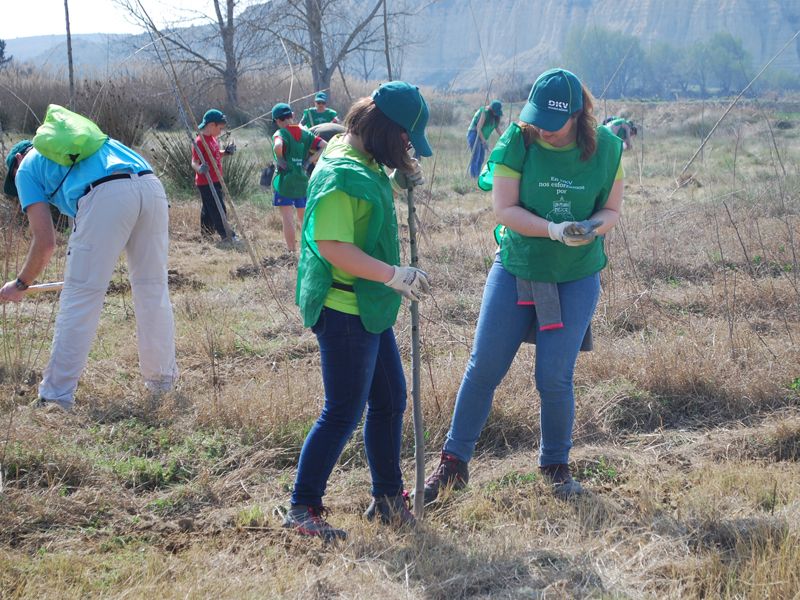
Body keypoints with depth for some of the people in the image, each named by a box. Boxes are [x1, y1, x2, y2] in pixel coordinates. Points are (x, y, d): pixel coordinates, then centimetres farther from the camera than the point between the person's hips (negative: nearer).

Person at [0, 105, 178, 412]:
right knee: (153, 288, 17)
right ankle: (161, 378, 27)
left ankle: (57, 394, 7)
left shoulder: (27, 168, 23)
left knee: (81, 297, 1)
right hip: (152, 186, 6)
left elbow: (45, 242, 13)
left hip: (105, 196, -5)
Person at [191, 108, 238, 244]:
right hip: (206, 183, -9)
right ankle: (227, 235, -6)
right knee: (218, 209, -8)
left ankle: (206, 232, 30)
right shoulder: (200, 141, -19)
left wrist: (226, 152, 7)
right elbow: (194, 162, -21)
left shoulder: (213, 139, 11)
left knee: (209, 208, 19)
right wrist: (200, 169, -41)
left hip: (215, 181, 9)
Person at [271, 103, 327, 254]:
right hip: (303, 181, 5)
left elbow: (278, 146, -32)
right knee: (304, 218, 17)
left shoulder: (280, 133, -9)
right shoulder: (305, 133, 7)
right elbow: (325, 147, 0)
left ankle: (291, 251, 0)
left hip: (285, 181, -5)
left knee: (287, 218, 0)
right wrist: (309, 161, 2)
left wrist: (280, 160, -15)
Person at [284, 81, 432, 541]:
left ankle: (388, 498, 29)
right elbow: (333, 248, -29)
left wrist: (401, 177, 14)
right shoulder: (341, 175, -21)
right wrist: (396, 275, -29)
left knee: (391, 401, 17)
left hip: (371, 308, 10)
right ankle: (302, 509, 7)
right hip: (344, 310, -10)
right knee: (344, 413, -4)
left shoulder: (365, 163, 10)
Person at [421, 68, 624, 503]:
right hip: (515, 268, 0)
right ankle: (453, 463, 18)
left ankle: (555, 466, 23)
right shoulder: (516, 141, -11)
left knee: (554, 379, -2)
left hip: (576, 277, 0)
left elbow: (611, 209, 2)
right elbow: (504, 209, -13)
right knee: (483, 368, 3)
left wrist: (591, 228, -21)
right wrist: (554, 230, -27)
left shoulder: (605, 148, -6)